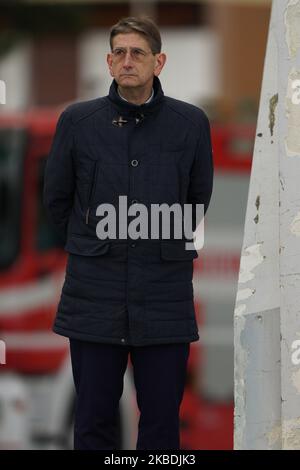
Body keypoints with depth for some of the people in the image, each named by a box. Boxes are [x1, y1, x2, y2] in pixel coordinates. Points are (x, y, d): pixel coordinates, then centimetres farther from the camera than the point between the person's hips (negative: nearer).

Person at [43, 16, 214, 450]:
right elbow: (56, 198, 11)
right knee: (94, 421, 5)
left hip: (166, 297, 0)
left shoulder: (191, 124, 0)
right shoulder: (78, 121, -1)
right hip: (94, 297, 0)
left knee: (162, 422, 4)